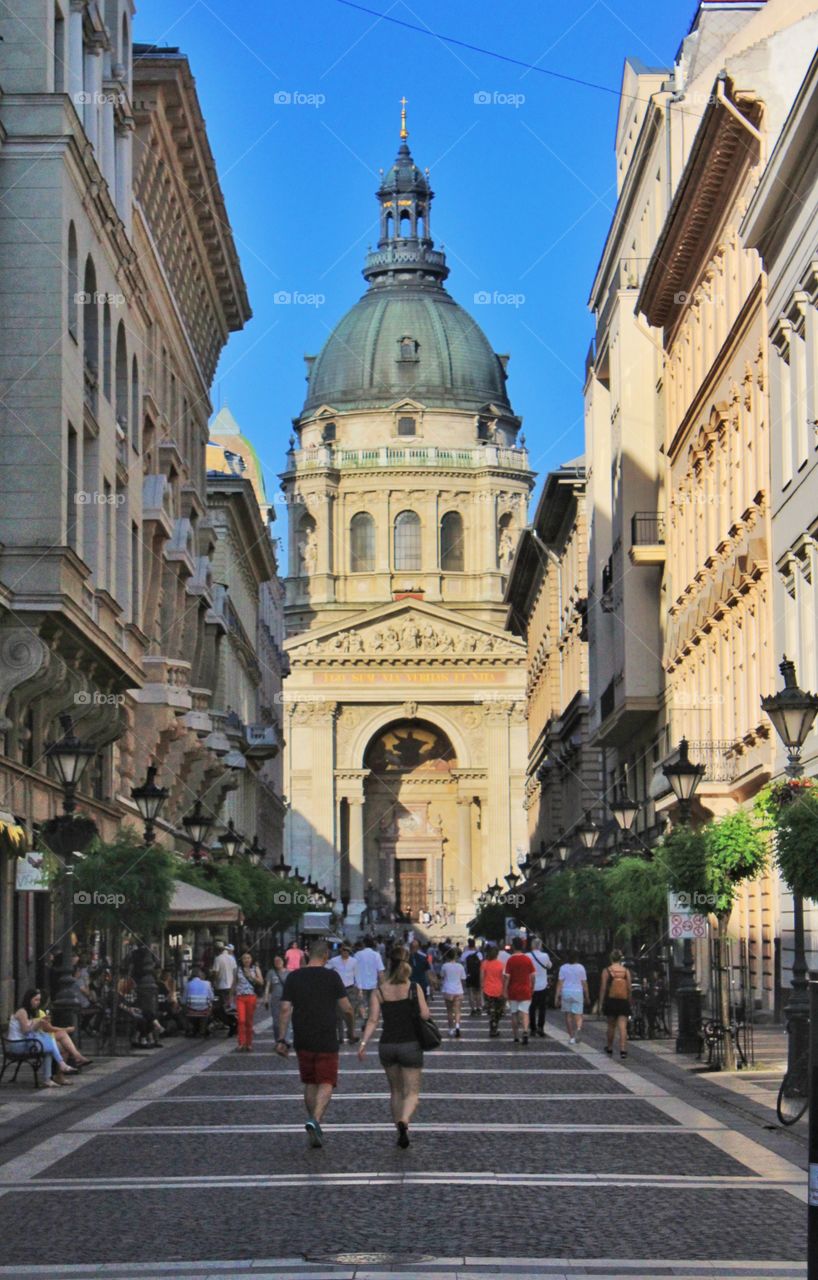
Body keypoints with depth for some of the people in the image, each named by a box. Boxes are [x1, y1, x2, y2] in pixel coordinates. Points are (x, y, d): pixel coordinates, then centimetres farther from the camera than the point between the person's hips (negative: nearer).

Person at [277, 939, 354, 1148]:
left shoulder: (294, 977, 1)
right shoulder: (332, 977, -5)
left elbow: (285, 1009, -2)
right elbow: (346, 1007, -1)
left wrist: (281, 1039, 1)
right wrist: (350, 1009, 23)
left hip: (303, 1041, 3)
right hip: (326, 1041, -3)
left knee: (310, 1084, 16)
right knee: (326, 1084, -2)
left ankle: (315, 1126, 20)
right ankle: (315, 1120, -24)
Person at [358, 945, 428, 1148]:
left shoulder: (379, 992, -2)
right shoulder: (415, 988, -6)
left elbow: (373, 1020, -10)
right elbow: (425, 1015, -7)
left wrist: (363, 1043, -11)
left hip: (387, 1045, 2)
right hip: (410, 1045, -2)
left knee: (396, 1091, 20)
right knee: (412, 1092, 1)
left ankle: (401, 1131, 22)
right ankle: (404, 1121, -27)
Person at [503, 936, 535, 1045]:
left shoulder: (511, 960, -8)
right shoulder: (528, 959, 0)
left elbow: (506, 976, -10)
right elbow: (532, 976, 4)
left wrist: (504, 990, -6)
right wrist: (532, 989, 16)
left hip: (513, 991, -1)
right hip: (525, 991, 1)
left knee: (514, 1013, 9)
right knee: (524, 1012, 0)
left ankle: (516, 1037, 14)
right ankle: (525, 1030, -25)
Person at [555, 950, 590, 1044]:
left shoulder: (563, 968, 0)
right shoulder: (581, 968, 0)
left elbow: (560, 983, -3)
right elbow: (584, 983, 1)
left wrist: (557, 996, -2)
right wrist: (586, 995, 10)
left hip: (566, 992, 1)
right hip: (578, 993, -1)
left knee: (568, 1015, 11)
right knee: (577, 1015, 0)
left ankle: (571, 1036, 13)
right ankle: (578, 1028, -32)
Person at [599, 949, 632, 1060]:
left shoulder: (606, 971, -5)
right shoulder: (626, 971, 0)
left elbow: (603, 988, -6)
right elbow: (629, 988, 1)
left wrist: (601, 1003, 0)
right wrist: (629, 1001, 13)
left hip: (611, 1001, 0)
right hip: (623, 1001, 0)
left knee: (611, 1026, 15)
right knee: (623, 1026, -3)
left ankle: (610, 1048, 28)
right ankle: (623, 1049, -15)